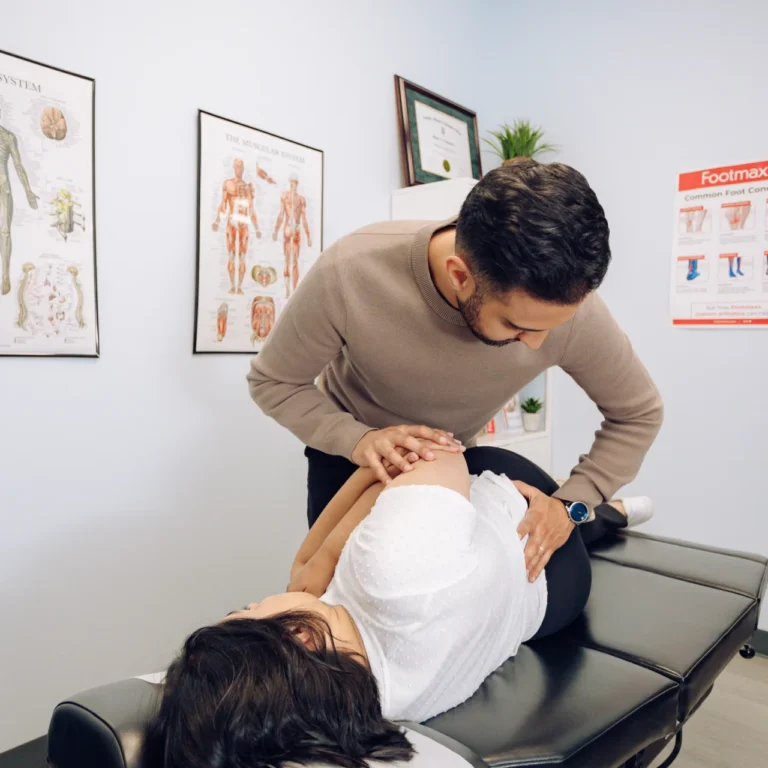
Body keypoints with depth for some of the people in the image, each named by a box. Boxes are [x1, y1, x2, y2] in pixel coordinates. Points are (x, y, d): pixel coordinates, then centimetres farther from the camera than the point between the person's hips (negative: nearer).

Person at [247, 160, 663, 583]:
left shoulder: (569, 305, -33)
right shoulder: (348, 274, -38)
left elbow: (638, 413, -14)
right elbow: (273, 382, -21)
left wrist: (571, 503, -28)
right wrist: (356, 439, -38)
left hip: (455, 458, 2)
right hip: (347, 448, -1)